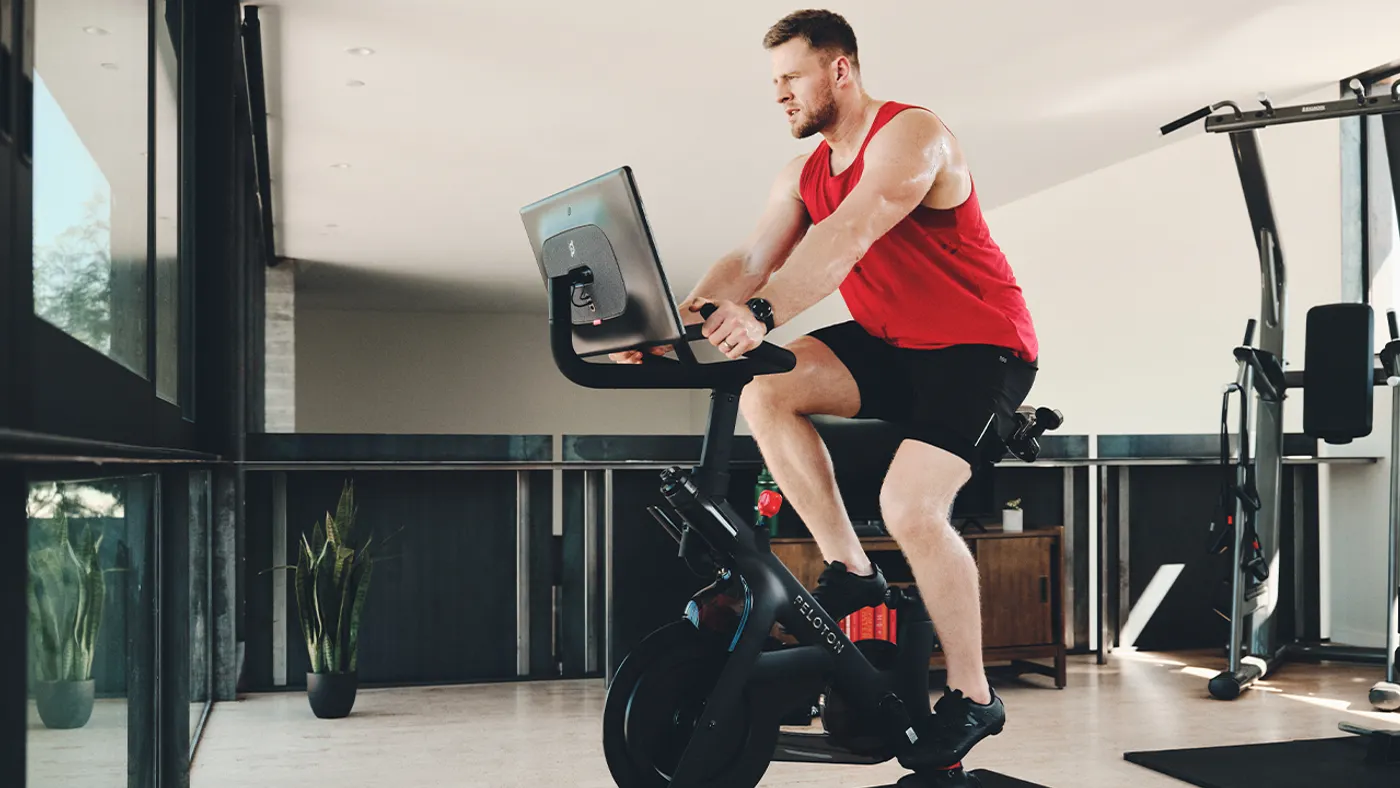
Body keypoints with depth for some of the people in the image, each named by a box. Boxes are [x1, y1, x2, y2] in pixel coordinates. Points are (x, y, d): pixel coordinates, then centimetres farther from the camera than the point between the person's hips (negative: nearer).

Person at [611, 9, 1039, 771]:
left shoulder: (910, 135, -18)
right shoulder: (804, 173, 7)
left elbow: (847, 235, -35)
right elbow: (751, 257, -6)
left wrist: (762, 313, -49)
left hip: (980, 345, -7)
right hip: (889, 345, 8)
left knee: (910, 504, -24)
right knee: (765, 391, -16)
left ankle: (971, 697, -5)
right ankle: (850, 571, -4)